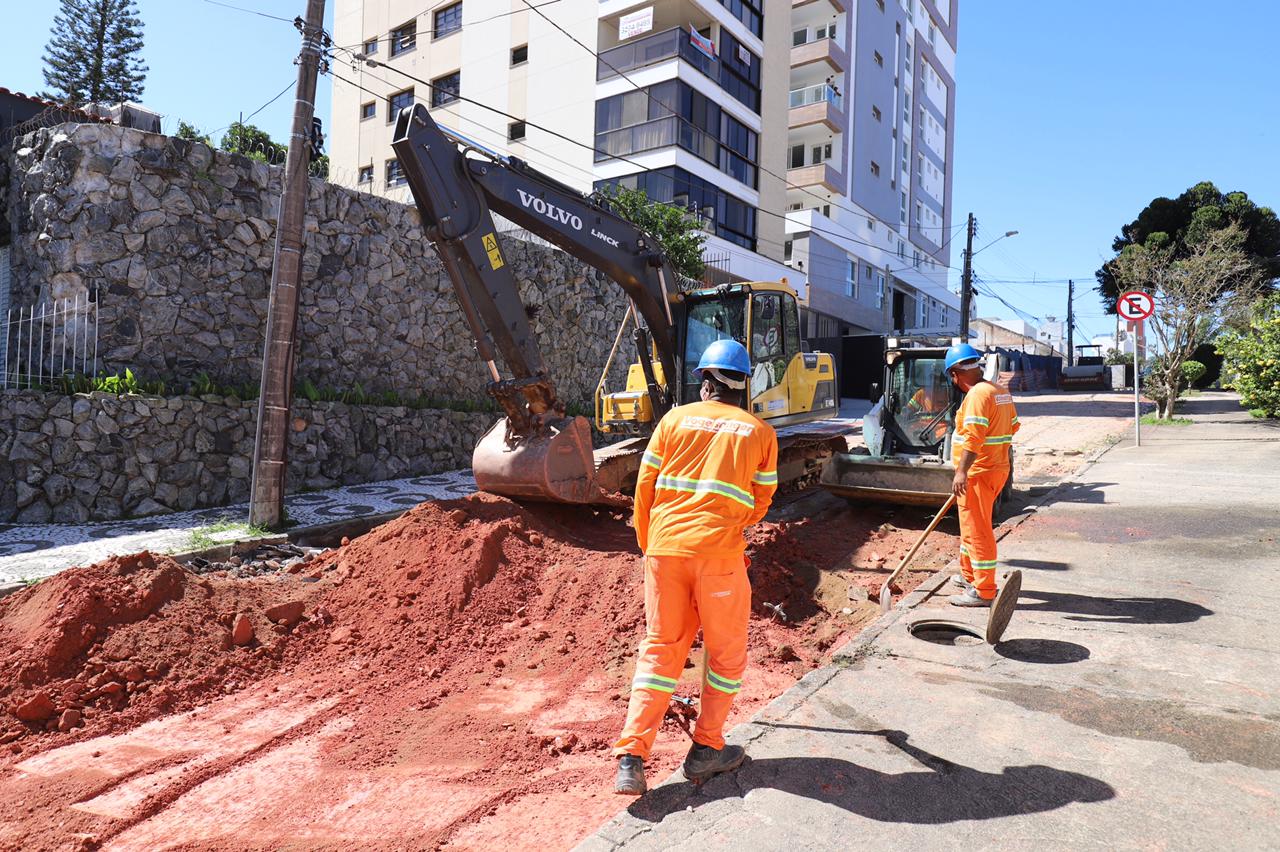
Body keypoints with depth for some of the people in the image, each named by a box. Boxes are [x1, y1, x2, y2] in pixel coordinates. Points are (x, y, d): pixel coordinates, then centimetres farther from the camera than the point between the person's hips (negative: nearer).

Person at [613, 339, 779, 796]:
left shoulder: (675, 418, 7)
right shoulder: (760, 432, 6)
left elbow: (645, 486, 7)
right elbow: (761, 500, 11)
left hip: (664, 547, 2)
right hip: (719, 552, -2)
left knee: (660, 649, 12)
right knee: (726, 652, 17)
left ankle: (630, 758, 8)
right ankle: (706, 749, 23)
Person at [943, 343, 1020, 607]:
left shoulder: (977, 394, -19)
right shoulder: (1001, 391, 11)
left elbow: (973, 437, -28)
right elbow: (1013, 426, 20)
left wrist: (962, 471, -29)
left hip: (978, 473, -10)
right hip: (997, 468, 10)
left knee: (977, 530, -3)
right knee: (970, 524, 23)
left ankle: (983, 592, 4)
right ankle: (969, 575, 37)